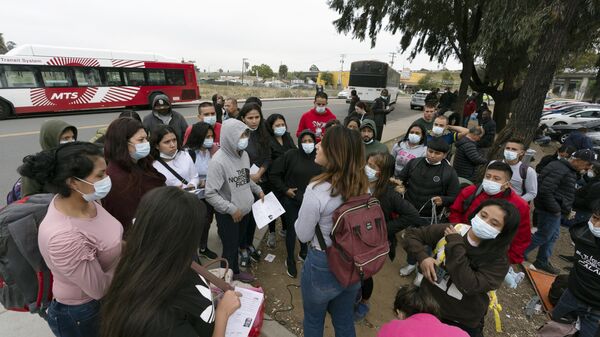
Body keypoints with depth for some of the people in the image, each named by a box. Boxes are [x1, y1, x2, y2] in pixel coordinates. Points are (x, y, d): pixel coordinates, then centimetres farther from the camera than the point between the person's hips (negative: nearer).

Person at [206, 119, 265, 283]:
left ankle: (235, 272, 46)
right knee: (229, 249, 10)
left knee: (237, 245, 24)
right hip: (227, 215, -6)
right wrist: (232, 209, -22)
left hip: (245, 211, 6)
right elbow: (210, 194, -24)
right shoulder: (218, 161, -24)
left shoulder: (243, 153, -2)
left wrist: (258, 190, 4)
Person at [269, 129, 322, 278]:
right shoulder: (290, 155, -11)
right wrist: (285, 189, -8)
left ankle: (304, 253, 43)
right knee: (292, 229, 8)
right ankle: (290, 261, 29)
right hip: (291, 200, -2)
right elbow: (273, 174, -6)